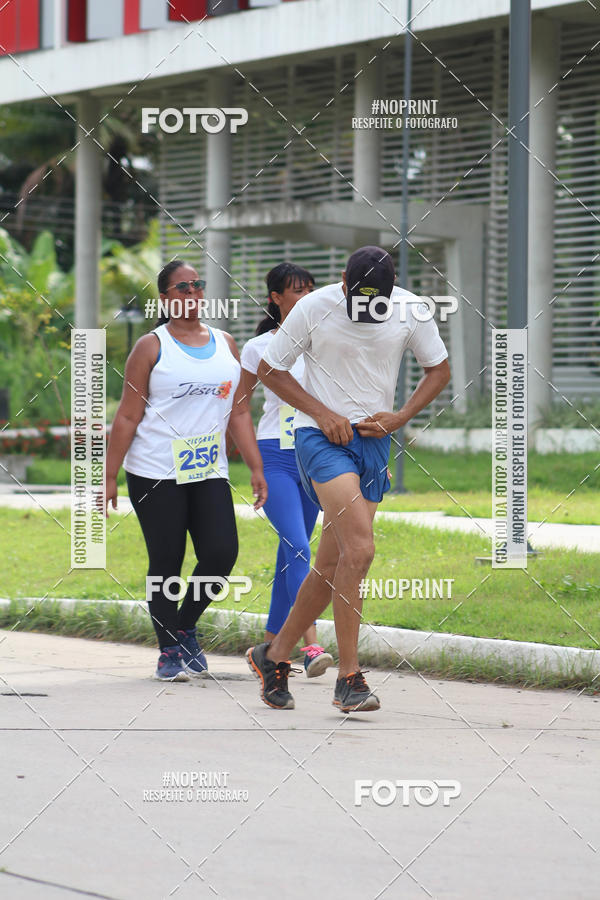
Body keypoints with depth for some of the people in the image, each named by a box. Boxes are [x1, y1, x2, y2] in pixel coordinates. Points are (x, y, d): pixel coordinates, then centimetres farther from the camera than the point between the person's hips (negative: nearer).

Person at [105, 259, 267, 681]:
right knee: (166, 562, -2)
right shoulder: (152, 347, 0)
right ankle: (169, 651, 10)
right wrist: (109, 476, -5)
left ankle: (186, 626, 15)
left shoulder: (226, 344, 14)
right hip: (155, 473, -4)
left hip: (209, 472, 4)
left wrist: (256, 467, 9)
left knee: (222, 552, -9)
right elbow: (128, 417, -1)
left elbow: (239, 412, 16)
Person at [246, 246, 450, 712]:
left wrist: (400, 417, -3)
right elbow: (270, 369, -1)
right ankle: (349, 678, -16)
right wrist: (323, 413, -11)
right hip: (322, 436, -5)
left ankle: (275, 655, 26)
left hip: (374, 441, 5)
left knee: (333, 565, 7)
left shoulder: (410, 310, -3)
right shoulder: (313, 308, -11)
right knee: (360, 549, -21)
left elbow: (439, 368, 11)